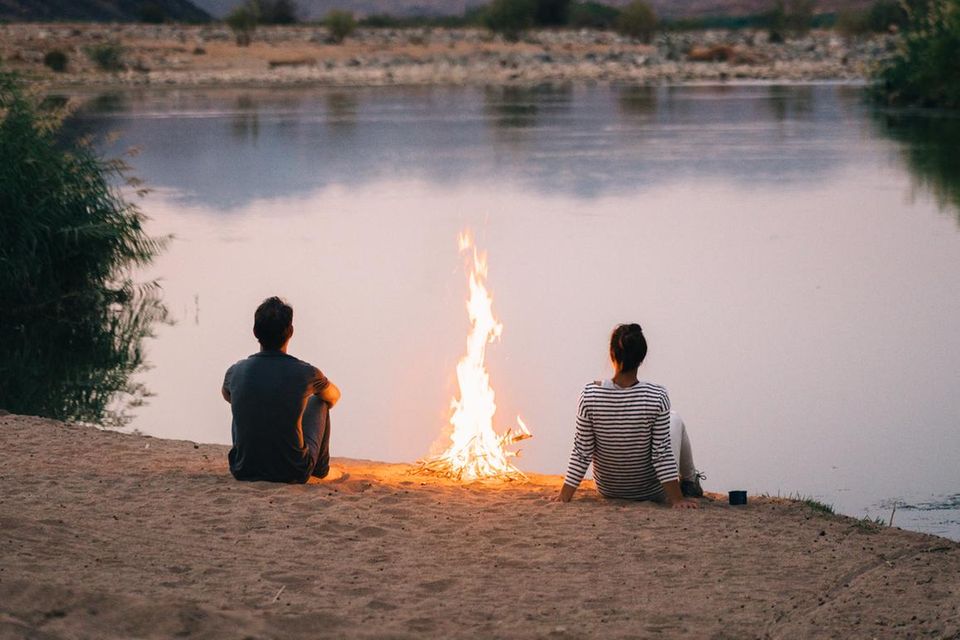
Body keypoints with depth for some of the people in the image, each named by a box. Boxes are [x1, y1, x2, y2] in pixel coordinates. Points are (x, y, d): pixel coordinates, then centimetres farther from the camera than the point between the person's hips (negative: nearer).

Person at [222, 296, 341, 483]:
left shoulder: (236, 372, -6)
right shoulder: (306, 373, -12)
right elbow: (334, 396, 14)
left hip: (243, 471, 2)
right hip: (294, 473, -2)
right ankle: (321, 467, 35)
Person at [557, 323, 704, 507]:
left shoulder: (590, 394, -20)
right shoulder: (656, 396, -24)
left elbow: (582, 453, -15)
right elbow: (662, 453, -21)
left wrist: (564, 496, -7)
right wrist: (677, 499, -13)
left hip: (608, 490, 2)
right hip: (651, 491, -2)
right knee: (675, 420, 23)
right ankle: (689, 482, 40)